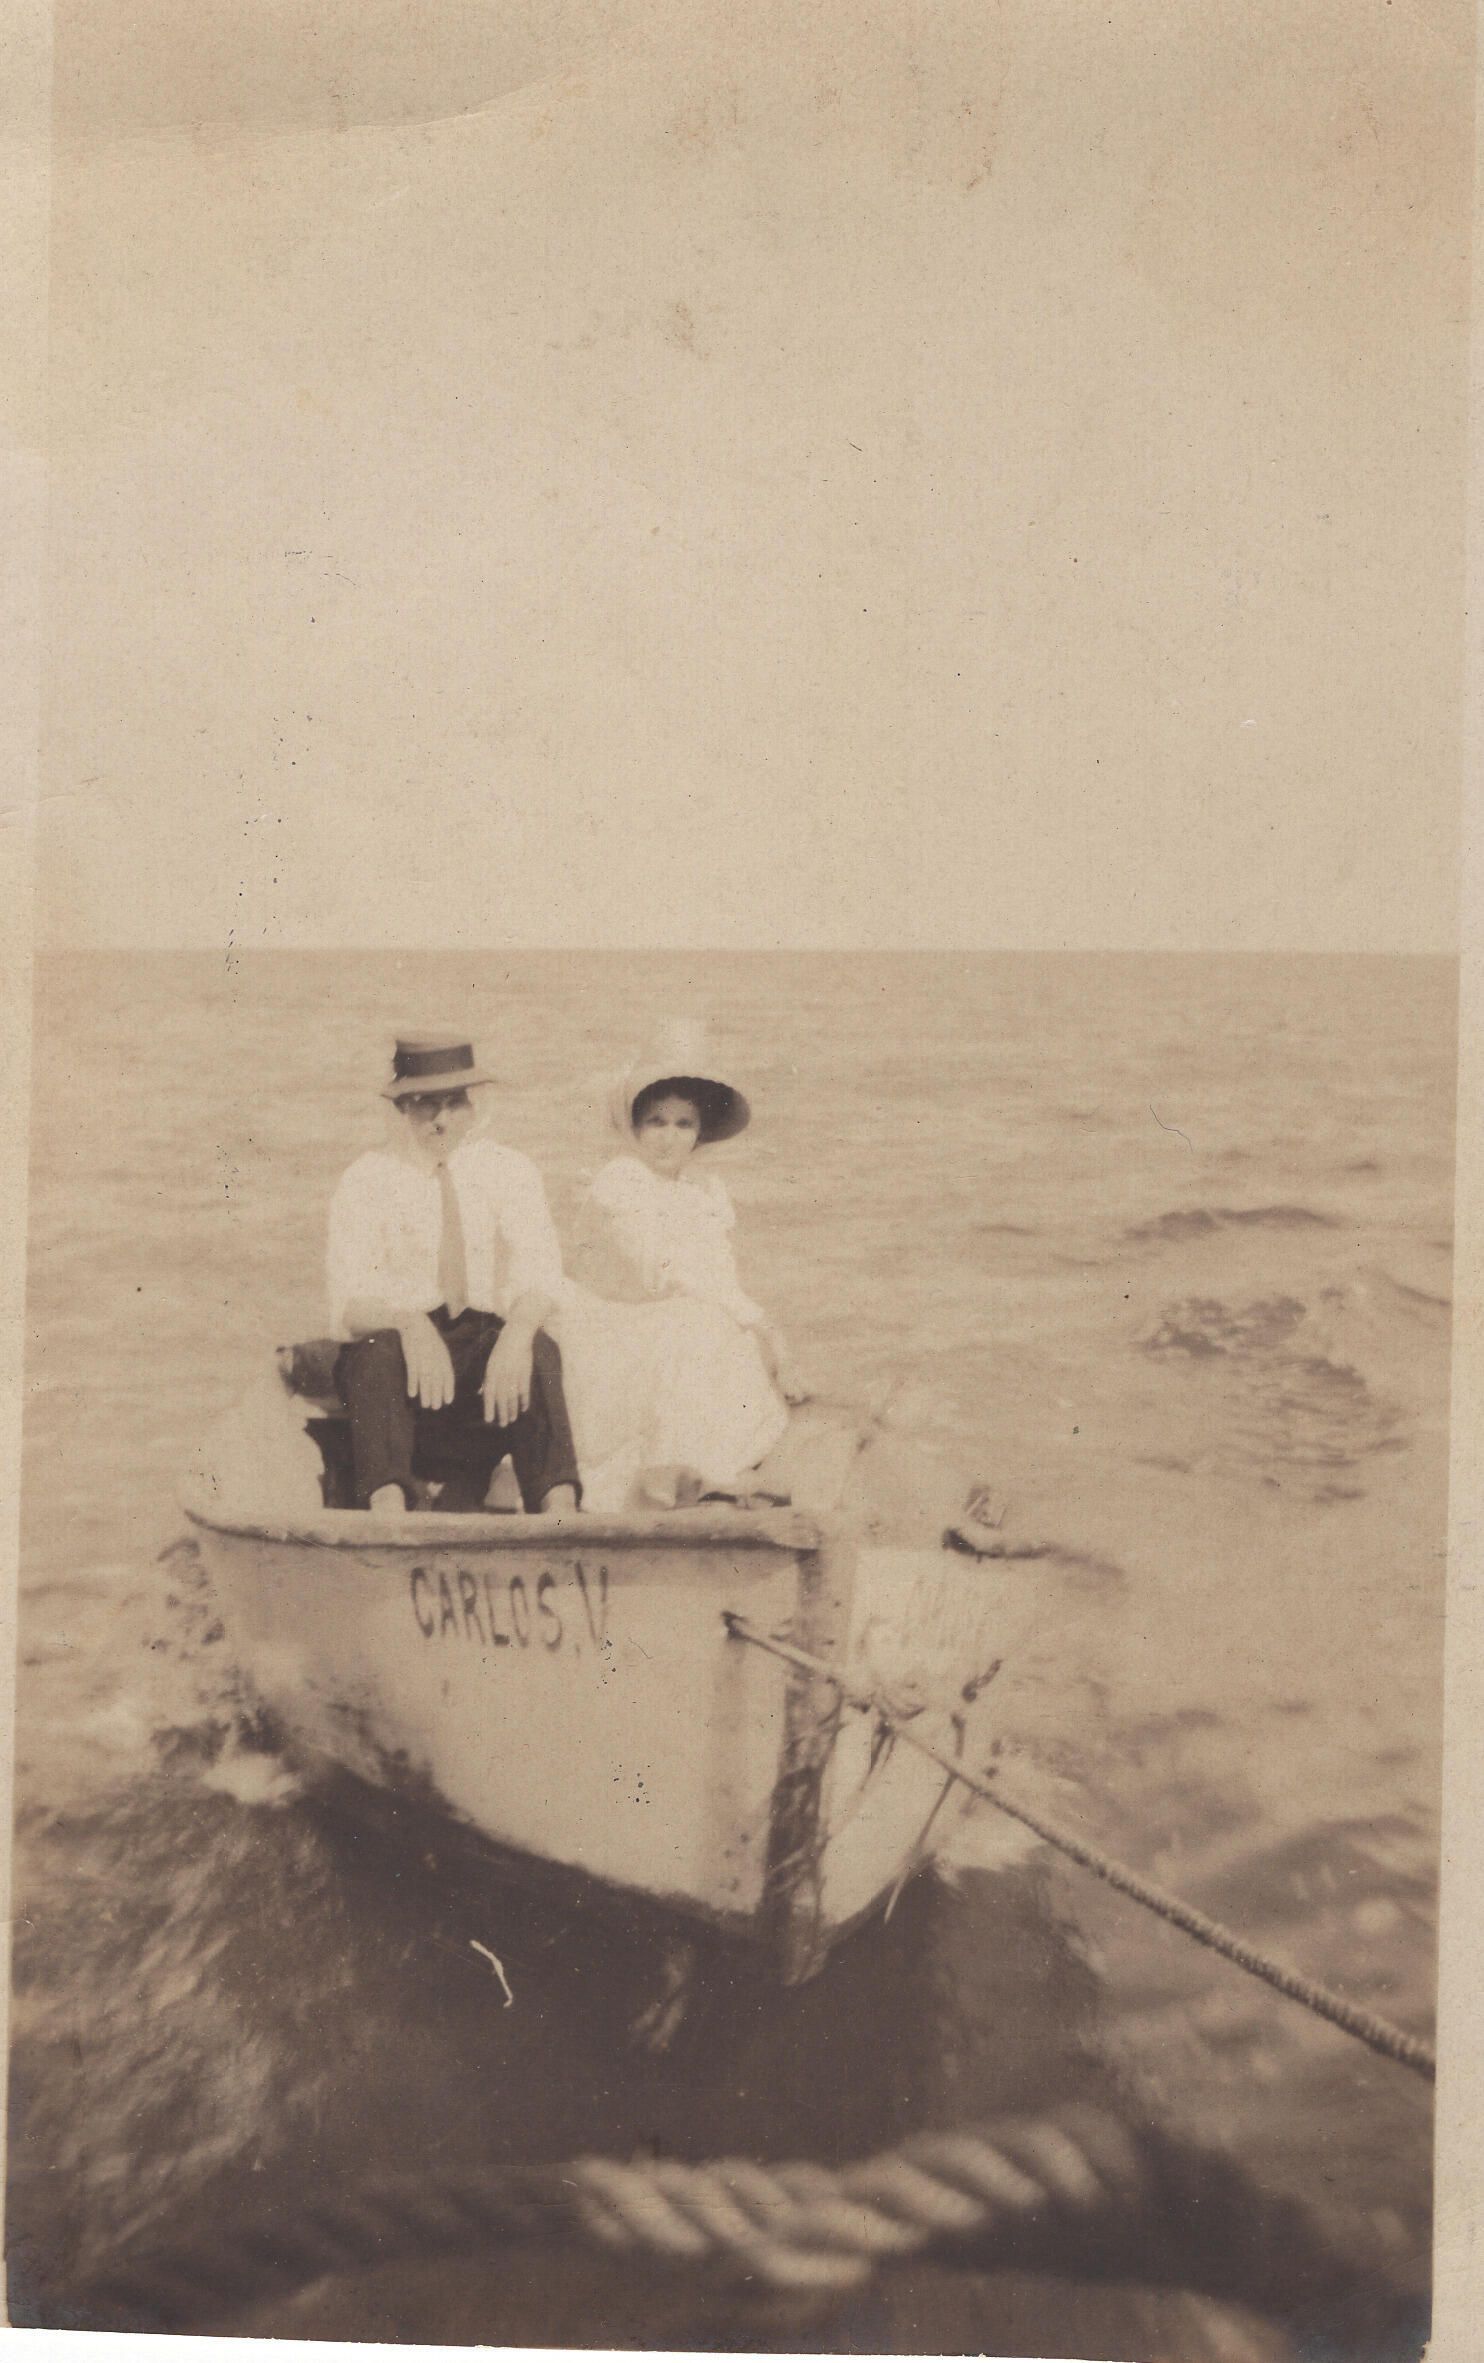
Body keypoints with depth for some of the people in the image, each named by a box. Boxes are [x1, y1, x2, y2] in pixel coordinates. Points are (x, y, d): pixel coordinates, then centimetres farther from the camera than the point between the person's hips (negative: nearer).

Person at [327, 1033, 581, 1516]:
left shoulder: (510, 1171, 6)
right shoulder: (366, 1181, 3)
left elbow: (539, 1276, -9)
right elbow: (349, 1304, -9)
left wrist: (517, 1332, -34)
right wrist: (409, 1324, -33)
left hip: (489, 1342, 1)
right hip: (399, 1350, 0)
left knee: (540, 1352, -31)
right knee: (378, 1352, -34)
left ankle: (560, 1509, -42)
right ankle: (388, 1509, -48)